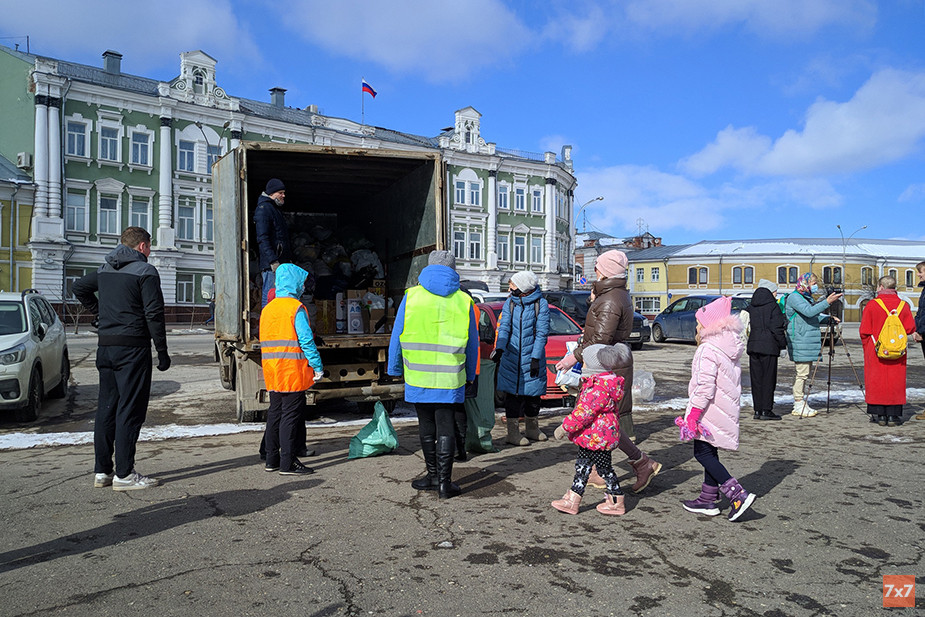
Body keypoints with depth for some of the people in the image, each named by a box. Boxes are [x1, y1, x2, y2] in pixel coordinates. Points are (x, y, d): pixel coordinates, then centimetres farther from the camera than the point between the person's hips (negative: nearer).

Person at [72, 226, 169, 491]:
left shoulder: (105, 270, 14)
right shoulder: (145, 271, -9)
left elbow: (79, 287, 31)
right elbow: (154, 314, -14)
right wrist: (162, 352, -10)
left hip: (105, 347, 8)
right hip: (133, 348, -7)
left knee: (106, 407, 12)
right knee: (130, 410, -3)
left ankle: (102, 471, 18)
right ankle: (124, 474, 1)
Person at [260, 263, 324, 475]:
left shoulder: (267, 309, 13)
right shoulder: (296, 308, -11)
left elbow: (265, 341, 17)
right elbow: (306, 340, -16)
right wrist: (317, 367, -10)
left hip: (272, 374, 8)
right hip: (293, 373, -8)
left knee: (275, 413, 14)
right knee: (290, 416, -3)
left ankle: (272, 460, 21)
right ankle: (287, 464, 0)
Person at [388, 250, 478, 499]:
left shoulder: (411, 296, 0)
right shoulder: (463, 301, 3)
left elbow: (397, 336, 3)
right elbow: (472, 344, 9)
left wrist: (395, 369, 14)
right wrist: (469, 375, 20)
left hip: (418, 376, 0)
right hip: (450, 379, 0)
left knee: (426, 428, 13)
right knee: (445, 429, 5)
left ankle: (434, 475, 24)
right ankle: (444, 482, 6)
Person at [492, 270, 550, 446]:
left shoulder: (541, 304, -4)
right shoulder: (510, 303, 4)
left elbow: (542, 333, -8)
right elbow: (504, 327, -4)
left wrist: (536, 358, -15)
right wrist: (499, 348, -21)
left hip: (532, 357, -1)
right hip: (511, 357, 1)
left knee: (533, 394, 8)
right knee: (513, 394, 0)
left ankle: (532, 428, 27)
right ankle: (513, 432, 9)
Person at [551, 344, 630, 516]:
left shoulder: (599, 389, -26)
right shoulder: (605, 382, 8)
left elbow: (584, 412, -27)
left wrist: (565, 427, -20)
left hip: (597, 436, -11)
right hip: (592, 436, 11)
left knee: (604, 467, 4)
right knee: (582, 465, 15)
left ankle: (617, 502, 21)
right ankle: (573, 500, 23)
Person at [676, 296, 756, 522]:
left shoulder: (708, 350, -18)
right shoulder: (731, 350, 12)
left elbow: (704, 386, -23)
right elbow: (734, 383, 19)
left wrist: (693, 415, -19)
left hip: (709, 411, -10)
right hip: (726, 410, 10)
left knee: (703, 454, -4)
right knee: (710, 454, 15)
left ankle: (738, 495, -10)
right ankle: (708, 500, 22)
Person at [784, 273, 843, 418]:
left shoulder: (808, 298, 20)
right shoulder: (794, 297, -9)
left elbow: (814, 318, 26)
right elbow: (809, 312, -23)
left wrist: (829, 318, 10)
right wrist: (827, 302, -27)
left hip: (809, 342, 10)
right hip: (800, 342, -10)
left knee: (804, 374, 11)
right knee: (801, 373, -8)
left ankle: (802, 404, 17)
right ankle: (798, 406, -2)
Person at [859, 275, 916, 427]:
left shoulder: (872, 305, -6)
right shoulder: (903, 305, 1)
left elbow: (864, 331, -5)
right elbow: (911, 328, 1)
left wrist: (867, 347, 9)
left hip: (876, 352, -2)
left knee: (877, 382, 5)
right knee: (895, 381, 7)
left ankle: (880, 415, 7)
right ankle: (893, 415, 8)